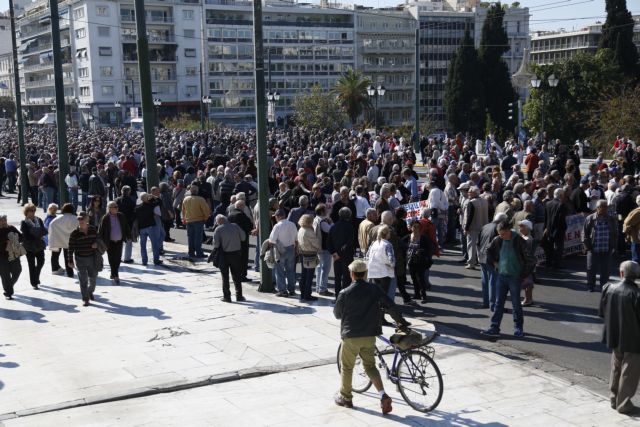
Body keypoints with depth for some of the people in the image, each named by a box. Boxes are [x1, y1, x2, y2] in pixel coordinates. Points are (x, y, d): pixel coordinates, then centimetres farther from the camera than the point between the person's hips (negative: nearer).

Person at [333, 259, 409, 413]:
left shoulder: (345, 293, -12)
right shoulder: (375, 290, -4)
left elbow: (337, 314, 0)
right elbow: (391, 306, -3)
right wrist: (401, 321, 12)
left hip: (351, 336, -3)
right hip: (370, 336, 3)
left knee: (346, 367, 14)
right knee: (370, 366, 14)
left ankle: (345, 398, 26)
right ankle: (383, 396, -2)